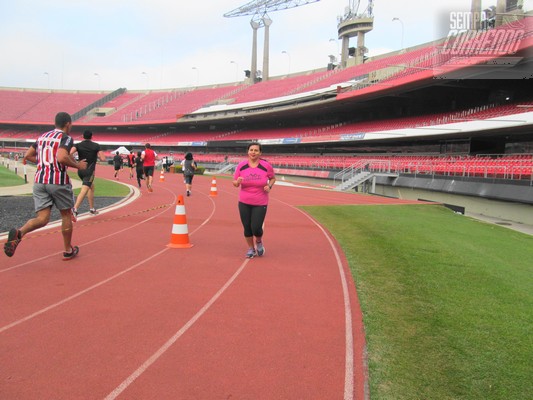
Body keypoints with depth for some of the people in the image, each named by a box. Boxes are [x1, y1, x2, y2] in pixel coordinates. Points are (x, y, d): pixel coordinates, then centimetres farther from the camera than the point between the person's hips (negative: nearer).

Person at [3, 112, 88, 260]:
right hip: (59, 181, -5)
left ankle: (19, 233, -27)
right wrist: (78, 165, -8)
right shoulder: (66, 138, -6)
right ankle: (68, 251, 24)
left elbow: (27, 156, 18)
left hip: (39, 180, 5)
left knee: (42, 218, 3)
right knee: (66, 214, 13)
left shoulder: (42, 136, 16)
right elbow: (61, 157, -23)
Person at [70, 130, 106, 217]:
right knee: (84, 190, -13)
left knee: (91, 187, 25)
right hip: (89, 171, -5)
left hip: (80, 170, 5)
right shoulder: (96, 146, -2)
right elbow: (103, 159, -6)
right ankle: (75, 209, -31)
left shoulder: (78, 145, 3)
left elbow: (70, 153, -17)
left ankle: (92, 208, 31)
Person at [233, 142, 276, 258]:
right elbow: (235, 183, 3)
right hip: (244, 203, 2)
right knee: (247, 228, 7)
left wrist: (269, 186, -9)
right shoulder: (241, 165, -4)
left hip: (260, 204, -2)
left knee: (256, 228, -7)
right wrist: (237, 182, -20)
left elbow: (273, 178, 10)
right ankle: (251, 248, 32)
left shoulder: (266, 166, -8)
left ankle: (259, 242, 29)